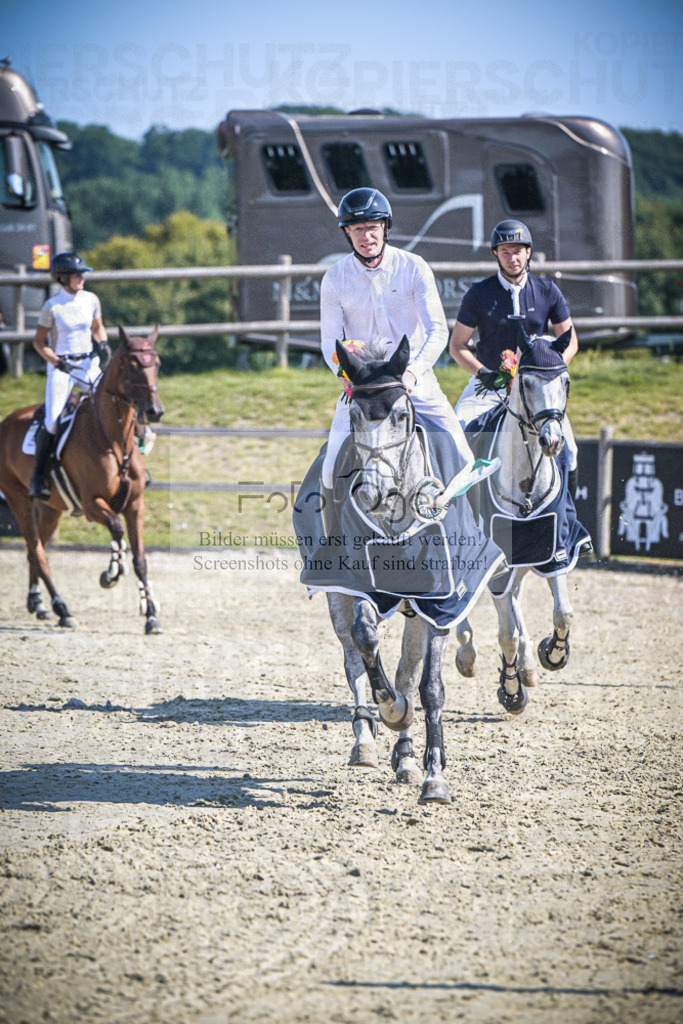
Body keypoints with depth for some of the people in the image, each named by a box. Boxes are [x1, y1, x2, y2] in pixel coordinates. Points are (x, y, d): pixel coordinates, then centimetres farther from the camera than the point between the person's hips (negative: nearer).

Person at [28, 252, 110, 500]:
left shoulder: (91, 300, 3)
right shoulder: (52, 307, -10)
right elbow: (39, 342, -4)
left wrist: (103, 343, -3)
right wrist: (57, 362, -18)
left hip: (88, 363, 4)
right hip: (60, 366, -4)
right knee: (52, 421, -14)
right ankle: (37, 477, -4)